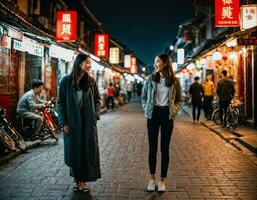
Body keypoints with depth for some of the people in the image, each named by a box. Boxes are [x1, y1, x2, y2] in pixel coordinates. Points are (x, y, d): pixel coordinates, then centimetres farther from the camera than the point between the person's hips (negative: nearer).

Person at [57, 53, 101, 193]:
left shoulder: (91, 81, 4)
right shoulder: (66, 81, -4)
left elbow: (97, 100, 11)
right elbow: (60, 103, -3)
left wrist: (96, 115, -3)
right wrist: (63, 123, -9)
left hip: (88, 122, 2)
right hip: (72, 122, -2)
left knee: (88, 151, 3)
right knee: (73, 151, 8)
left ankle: (83, 180, 16)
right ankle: (76, 178, 25)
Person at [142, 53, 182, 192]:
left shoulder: (174, 81, 1)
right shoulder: (151, 79, 2)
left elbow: (179, 100, 10)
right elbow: (144, 97, 12)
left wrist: (174, 111, -4)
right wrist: (146, 109, -1)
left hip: (167, 115, 0)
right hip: (153, 115, 1)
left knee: (165, 148, 4)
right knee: (152, 148, 5)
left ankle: (162, 180, 16)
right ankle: (152, 178, 18)